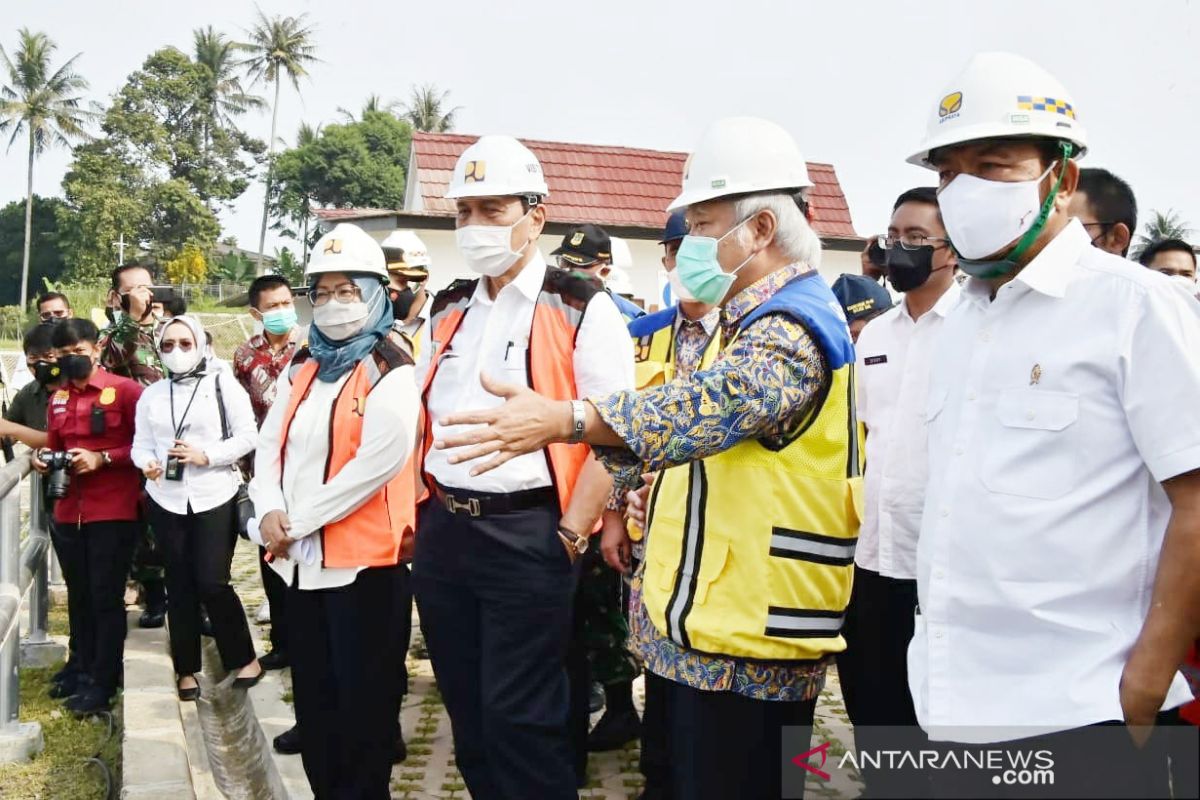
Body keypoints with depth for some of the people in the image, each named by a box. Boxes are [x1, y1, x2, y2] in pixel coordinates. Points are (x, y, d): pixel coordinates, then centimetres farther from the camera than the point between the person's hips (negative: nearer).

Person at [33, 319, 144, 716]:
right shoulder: (58, 398, 14)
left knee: (106, 597, -1)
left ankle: (103, 684, 6)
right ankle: (86, 673, 21)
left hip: (114, 511, -6)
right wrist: (44, 458, 3)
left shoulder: (125, 389, -6)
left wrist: (102, 458, -17)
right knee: (82, 597, 11)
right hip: (70, 511, 6)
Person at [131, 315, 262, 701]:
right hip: (167, 499, 4)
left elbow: (248, 437, -5)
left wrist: (207, 455, -16)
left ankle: (245, 659, 12)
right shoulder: (151, 394, 11)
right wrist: (147, 463, -13)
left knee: (211, 582, -7)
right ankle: (186, 668, 20)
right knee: (180, 583, 9)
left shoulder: (223, 386, -1)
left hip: (216, 496, -4)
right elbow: (141, 444, 9)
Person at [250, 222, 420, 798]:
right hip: (300, 558, 7)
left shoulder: (390, 372, -8)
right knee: (312, 693, 16)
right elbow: (270, 443, 11)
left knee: (362, 697, 3)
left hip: (363, 556, -7)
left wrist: (297, 521, -16)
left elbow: (378, 463, -19)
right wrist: (270, 510, -9)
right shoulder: (302, 368, 14)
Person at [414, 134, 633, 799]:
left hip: (526, 536, -6)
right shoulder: (447, 312, 12)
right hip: (442, 531, 6)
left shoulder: (581, 311, -8)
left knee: (518, 718, 1)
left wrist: (570, 535, -14)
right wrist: (418, 511, 12)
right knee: (466, 709, 16)